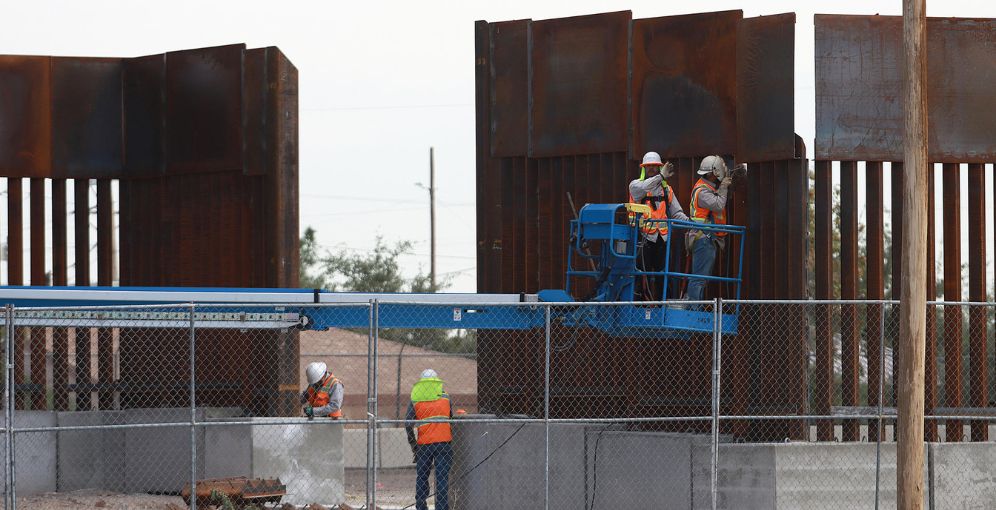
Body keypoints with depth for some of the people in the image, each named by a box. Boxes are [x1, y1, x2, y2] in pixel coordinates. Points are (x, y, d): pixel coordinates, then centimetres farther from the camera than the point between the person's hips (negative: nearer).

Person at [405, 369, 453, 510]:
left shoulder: (415, 400, 5)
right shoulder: (445, 398, 7)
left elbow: (408, 424, -2)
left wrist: (414, 447, 5)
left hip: (424, 444, 0)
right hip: (444, 442, 0)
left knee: (421, 477, 13)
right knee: (442, 477, -1)